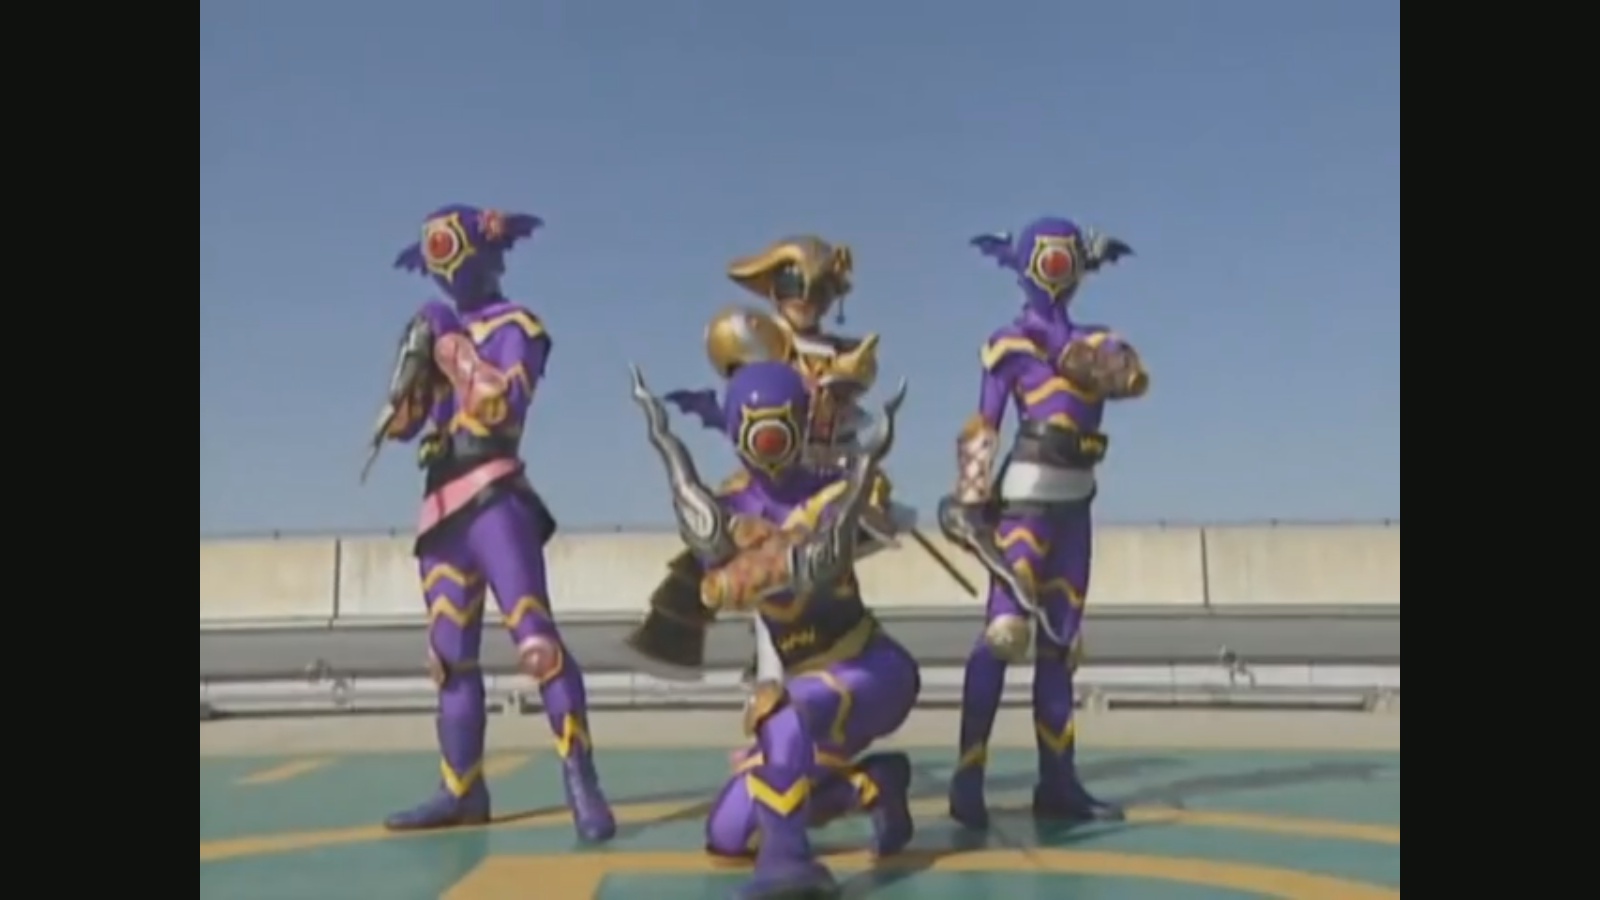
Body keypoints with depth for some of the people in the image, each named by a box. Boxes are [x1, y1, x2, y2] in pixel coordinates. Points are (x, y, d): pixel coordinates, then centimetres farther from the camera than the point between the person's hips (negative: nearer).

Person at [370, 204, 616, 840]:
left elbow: (505, 406, -15)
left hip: (492, 497, -7)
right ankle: (462, 791, 15)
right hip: (440, 507, 7)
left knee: (534, 637, -18)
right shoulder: (438, 329, 20)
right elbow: (397, 424, 15)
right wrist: (416, 358, 0)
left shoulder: (514, 326, 2)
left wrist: (456, 350, -11)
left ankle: (581, 782, -17)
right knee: (450, 656, 8)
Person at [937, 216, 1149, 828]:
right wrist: (970, 499, -16)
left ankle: (1057, 780, 14)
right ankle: (968, 779, -16)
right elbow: (981, 427, -7)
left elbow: (1134, 379, -4)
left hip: (1073, 502, 7)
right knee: (1006, 629, -17)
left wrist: (1079, 354, -16)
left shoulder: (1092, 340, 16)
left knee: (1060, 640, 8)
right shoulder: (1010, 341, -1)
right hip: (1027, 497, -7)